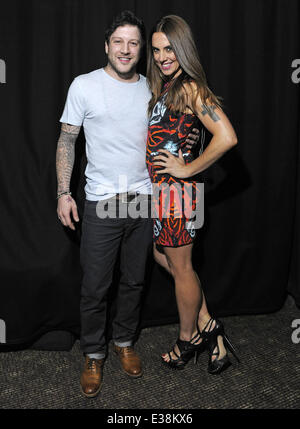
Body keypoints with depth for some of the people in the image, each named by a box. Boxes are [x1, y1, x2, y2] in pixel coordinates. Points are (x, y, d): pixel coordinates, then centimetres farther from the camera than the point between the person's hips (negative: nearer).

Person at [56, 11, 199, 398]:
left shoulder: (151, 89, 9)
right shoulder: (84, 86, -2)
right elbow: (67, 140, 0)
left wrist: (185, 141, -1)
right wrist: (64, 193, -7)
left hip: (144, 200, 4)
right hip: (101, 204, -3)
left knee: (134, 280, 14)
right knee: (95, 286, 3)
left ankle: (125, 341, 35)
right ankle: (93, 354, 24)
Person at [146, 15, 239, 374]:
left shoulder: (191, 88, -16)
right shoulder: (164, 87, 12)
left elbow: (226, 138, -27)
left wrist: (187, 169, -18)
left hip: (175, 190, -9)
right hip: (158, 187, 10)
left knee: (180, 267, 6)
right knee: (163, 257, 18)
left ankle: (188, 339, 28)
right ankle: (208, 326, 30)